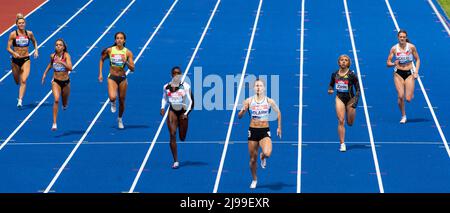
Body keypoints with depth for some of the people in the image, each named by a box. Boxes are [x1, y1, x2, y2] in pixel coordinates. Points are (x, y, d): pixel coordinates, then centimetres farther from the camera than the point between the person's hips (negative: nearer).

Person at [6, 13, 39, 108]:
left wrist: (36, 50, 5)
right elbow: (8, 48, -8)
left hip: (26, 59, 0)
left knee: (23, 80, -16)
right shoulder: (13, 34, -7)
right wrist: (14, 53, -26)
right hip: (15, 60, 0)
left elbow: (34, 42, 20)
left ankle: (20, 100, -16)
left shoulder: (29, 33, -1)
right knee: (17, 81, 14)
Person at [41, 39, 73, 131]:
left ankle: (65, 104, 59)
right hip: (56, 81, 0)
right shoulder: (52, 56, -5)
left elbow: (70, 68, -29)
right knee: (56, 100, -23)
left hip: (65, 82, 0)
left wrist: (62, 62, -40)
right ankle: (54, 123, -23)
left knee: (65, 104, 17)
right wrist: (45, 73, 17)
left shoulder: (66, 55, -15)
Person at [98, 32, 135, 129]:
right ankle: (112, 103, 15)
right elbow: (102, 60, 13)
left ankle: (120, 119, 35)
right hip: (112, 77, -1)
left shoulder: (128, 52, -5)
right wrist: (100, 73, 7)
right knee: (112, 97, -25)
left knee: (122, 101, 9)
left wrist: (126, 62, -24)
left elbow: (132, 69, -6)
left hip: (122, 78, 1)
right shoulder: (109, 50, -4)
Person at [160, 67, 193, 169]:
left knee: (182, 138, 8)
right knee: (172, 135, -13)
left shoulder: (185, 86, -7)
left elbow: (190, 101, -4)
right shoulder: (166, 87, 0)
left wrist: (186, 113, -15)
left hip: (182, 111, 0)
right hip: (172, 111, 0)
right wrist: (163, 108, -3)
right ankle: (175, 161, -11)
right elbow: (164, 99, 15)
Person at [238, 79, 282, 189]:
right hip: (253, 131, 1)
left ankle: (263, 157, 14)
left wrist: (279, 127, 14)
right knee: (253, 159, 6)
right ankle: (254, 180, 30)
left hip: (265, 131, -1)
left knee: (267, 153, -26)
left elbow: (278, 112, 14)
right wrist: (243, 110, -20)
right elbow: (239, 116, 2)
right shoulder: (249, 101, -2)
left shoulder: (269, 101, -3)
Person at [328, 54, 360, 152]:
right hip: (340, 98, 1)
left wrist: (354, 101, -17)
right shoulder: (335, 74, -2)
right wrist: (330, 89, -8)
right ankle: (342, 144, -7)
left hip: (350, 99, -1)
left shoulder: (351, 75, -12)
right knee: (341, 121, -12)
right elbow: (331, 84, 15)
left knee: (350, 123, 9)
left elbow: (358, 89, -7)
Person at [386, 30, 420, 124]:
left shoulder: (411, 47, -4)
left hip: (409, 73, 0)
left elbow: (417, 60, 5)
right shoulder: (394, 48, -3)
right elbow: (388, 63, 0)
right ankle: (403, 116, 6)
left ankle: (411, 93, 33)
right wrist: (394, 64, -22)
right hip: (398, 73, 0)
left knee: (408, 99, -6)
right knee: (400, 96, -13)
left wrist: (416, 71, -7)